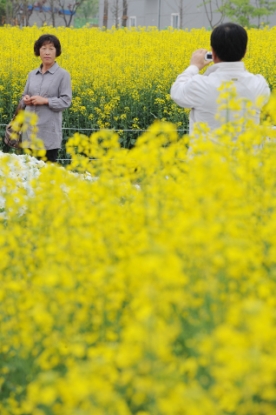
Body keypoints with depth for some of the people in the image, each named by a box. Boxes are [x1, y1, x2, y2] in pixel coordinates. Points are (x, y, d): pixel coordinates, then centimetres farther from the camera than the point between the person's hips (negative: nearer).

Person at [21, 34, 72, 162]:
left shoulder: (63, 75, -3)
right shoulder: (32, 74, 12)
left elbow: (66, 101, -8)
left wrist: (45, 101, -19)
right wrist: (25, 100, -4)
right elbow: (24, 97, 19)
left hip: (49, 129, -4)